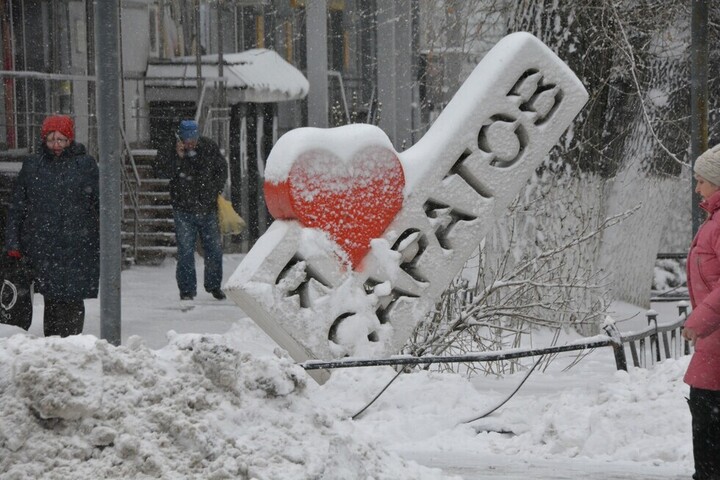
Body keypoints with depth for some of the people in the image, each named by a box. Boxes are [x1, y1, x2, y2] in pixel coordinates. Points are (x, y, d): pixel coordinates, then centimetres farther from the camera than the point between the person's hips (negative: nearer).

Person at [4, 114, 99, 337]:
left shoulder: (86, 165, 5)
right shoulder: (32, 166, 11)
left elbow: (101, 204, 5)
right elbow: (17, 207, 13)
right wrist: (13, 242, 6)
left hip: (78, 248, -2)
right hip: (43, 248, 2)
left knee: (72, 301, -6)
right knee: (52, 299, 1)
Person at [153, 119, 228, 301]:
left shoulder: (209, 148, 0)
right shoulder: (170, 151, -7)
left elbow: (222, 170, 12)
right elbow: (160, 172, -20)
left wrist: (214, 191, 3)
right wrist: (178, 157, -27)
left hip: (208, 209, 2)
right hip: (184, 210, -2)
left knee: (214, 249, 8)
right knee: (185, 251, -3)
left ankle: (213, 285, 25)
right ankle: (187, 289, 5)